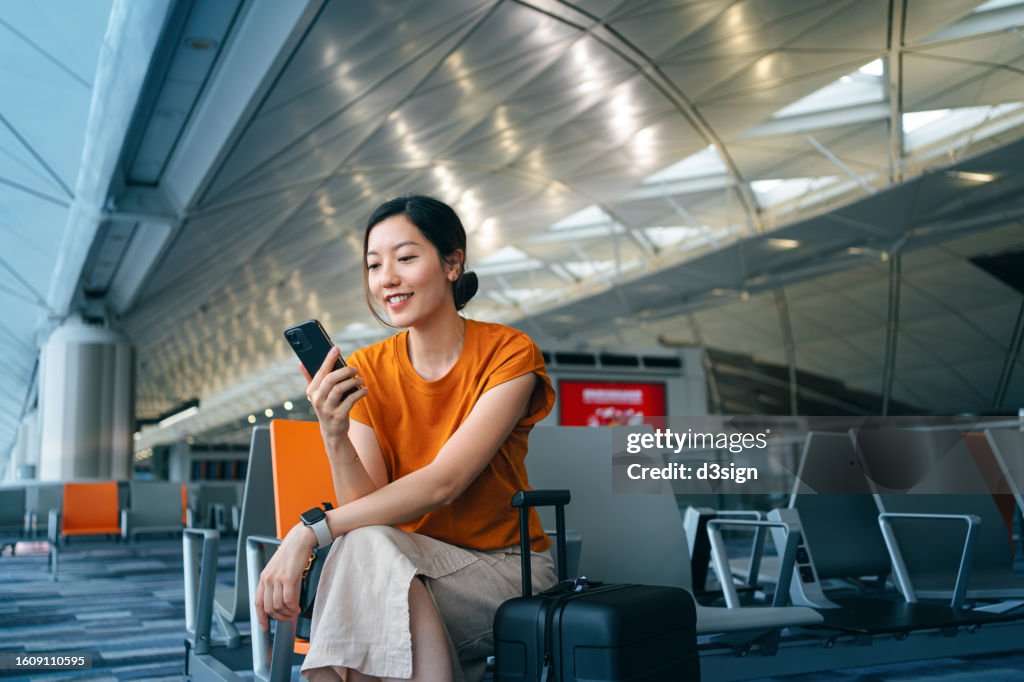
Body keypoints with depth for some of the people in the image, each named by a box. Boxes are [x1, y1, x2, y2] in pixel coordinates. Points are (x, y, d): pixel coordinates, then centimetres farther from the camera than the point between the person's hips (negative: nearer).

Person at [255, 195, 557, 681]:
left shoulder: (508, 354, -11)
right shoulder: (365, 371, 1)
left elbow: (442, 483, -22)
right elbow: (367, 506, -7)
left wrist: (308, 532, -27)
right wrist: (334, 437, -25)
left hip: (507, 570, -3)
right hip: (409, 567, 3)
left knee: (369, 547, -30)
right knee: (364, 542, -32)